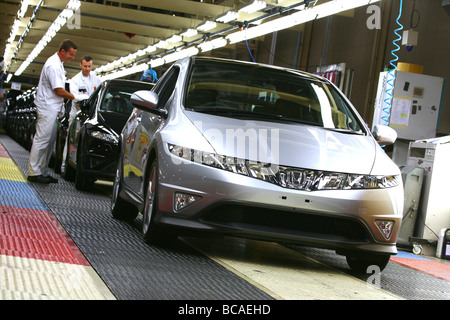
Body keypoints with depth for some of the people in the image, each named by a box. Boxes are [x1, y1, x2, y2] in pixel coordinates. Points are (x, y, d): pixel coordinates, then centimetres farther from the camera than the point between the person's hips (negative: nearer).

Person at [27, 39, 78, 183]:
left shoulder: (58, 63, 15)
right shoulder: (53, 66, -18)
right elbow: (59, 91, -19)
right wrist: (75, 97, -8)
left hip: (52, 108, 11)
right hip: (47, 108, -11)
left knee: (50, 141, 11)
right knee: (41, 139, -8)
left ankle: (43, 171, 16)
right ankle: (34, 172, -5)